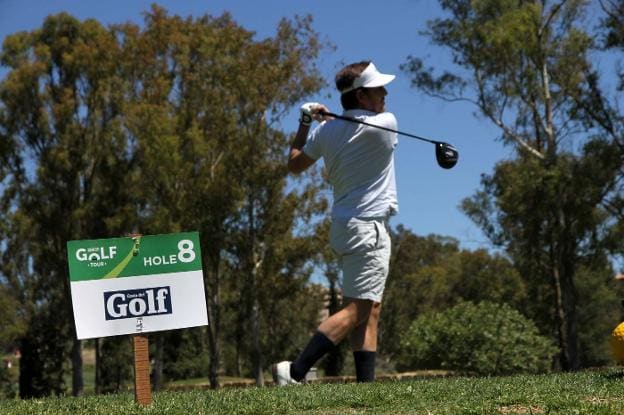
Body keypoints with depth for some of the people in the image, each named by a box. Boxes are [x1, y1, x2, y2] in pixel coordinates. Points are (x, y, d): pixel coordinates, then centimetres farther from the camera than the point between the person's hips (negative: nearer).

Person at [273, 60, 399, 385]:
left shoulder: (326, 130, 5)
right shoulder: (386, 124, -8)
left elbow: (294, 165, 16)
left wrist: (305, 123, 19)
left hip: (342, 227, 8)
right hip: (369, 227, -8)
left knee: (370, 310, 10)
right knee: (356, 309, -11)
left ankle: (366, 380, 5)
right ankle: (296, 370, -19)